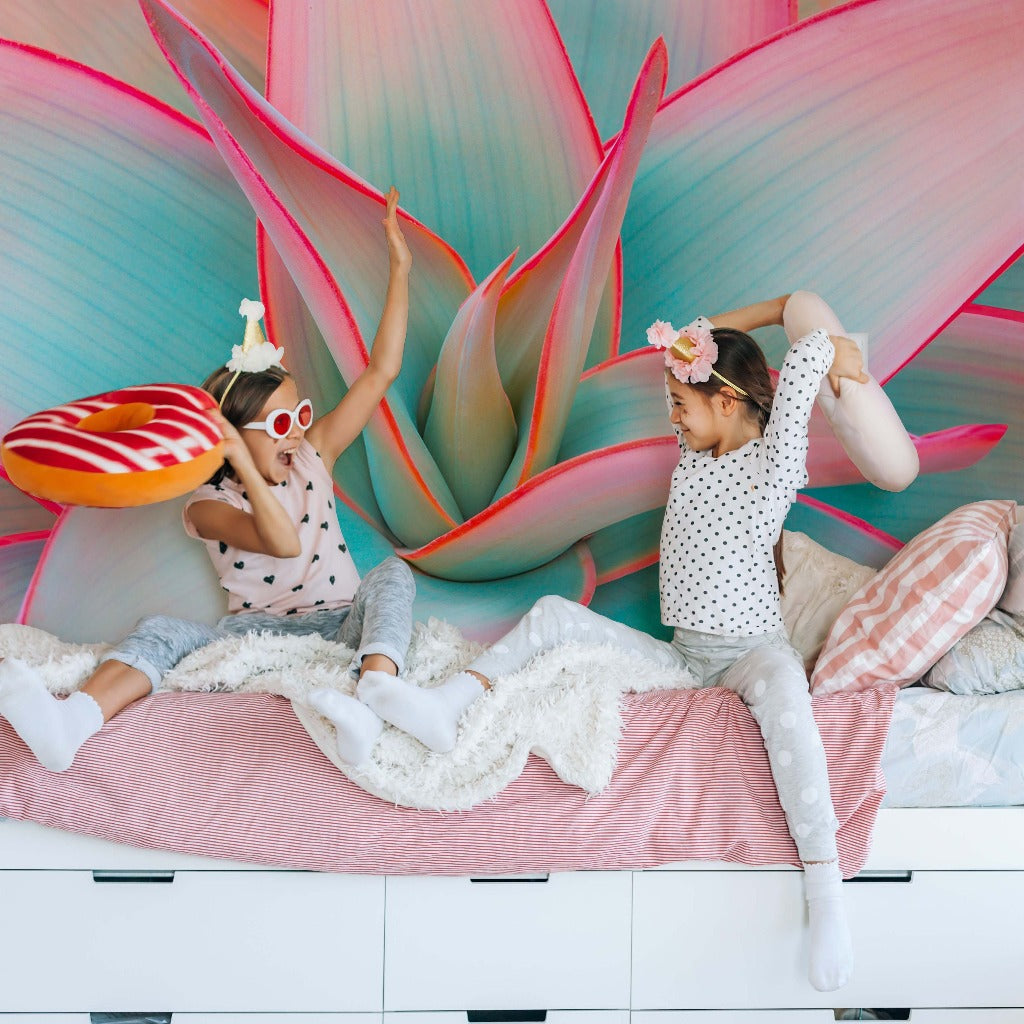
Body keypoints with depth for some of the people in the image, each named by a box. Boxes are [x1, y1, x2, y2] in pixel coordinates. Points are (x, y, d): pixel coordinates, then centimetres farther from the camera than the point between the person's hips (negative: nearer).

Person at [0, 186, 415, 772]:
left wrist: (401, 269, -7)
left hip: (341, 626, 2)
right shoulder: (209, 506, -6)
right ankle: (70, 724, -53)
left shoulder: (313, 455, 3)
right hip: (259, 634, -1)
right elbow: (283, 543, -26)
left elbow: (381, 373, -3)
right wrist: (244, 465, -33)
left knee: (393, 575, -29)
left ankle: (373, 706, -56)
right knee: (161, 632, -25)